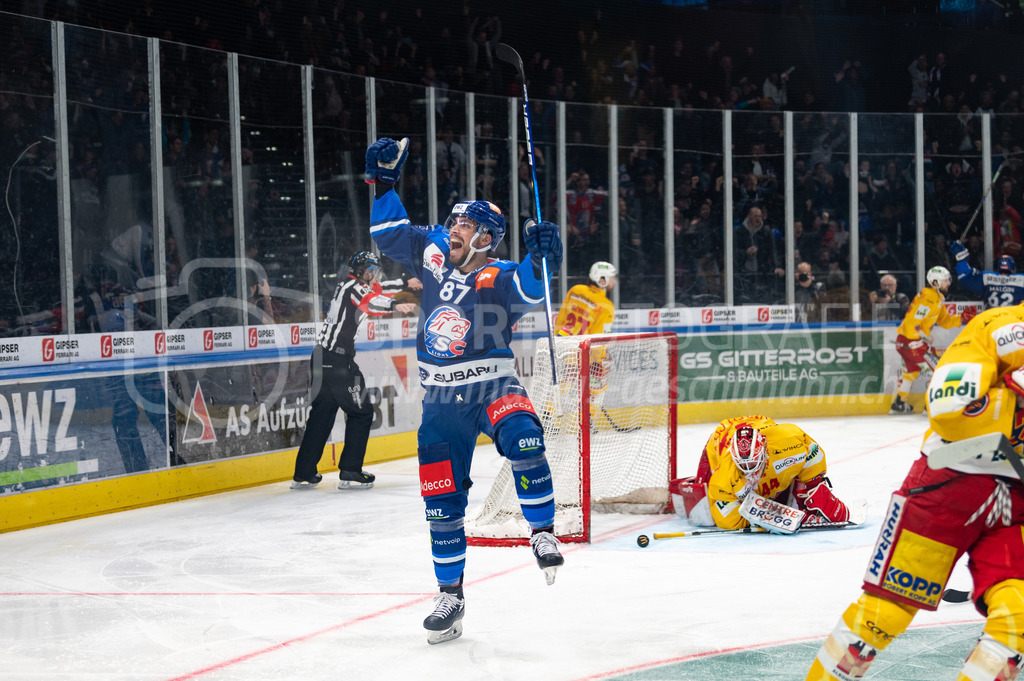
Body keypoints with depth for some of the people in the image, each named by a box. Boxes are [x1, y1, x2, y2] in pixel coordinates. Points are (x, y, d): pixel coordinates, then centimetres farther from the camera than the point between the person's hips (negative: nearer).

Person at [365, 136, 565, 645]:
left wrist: (540, 258, -47)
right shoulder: (434, 255, 5)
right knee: (441, 498, 3)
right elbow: (390, 234, 17)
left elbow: (529, 292, -30)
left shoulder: (499, 277, -10)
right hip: (441, 399, 5)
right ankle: (450, 594, 14)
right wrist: (384, 182, 10)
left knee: (522, 441, -35)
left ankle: (542, 533, -19)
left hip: (493, 387, -4)